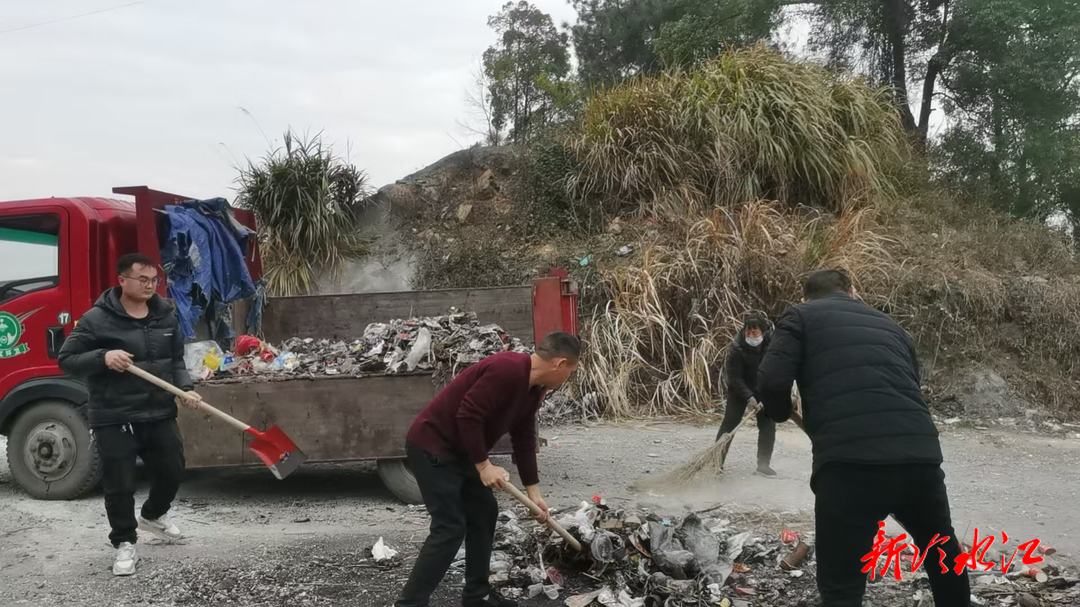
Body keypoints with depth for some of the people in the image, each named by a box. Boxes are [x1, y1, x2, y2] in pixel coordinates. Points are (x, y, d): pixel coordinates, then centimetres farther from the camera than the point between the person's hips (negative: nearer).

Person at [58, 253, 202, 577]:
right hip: (114, 419, -5)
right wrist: (103, 357, -24)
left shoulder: (167, 315, 5)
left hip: (160, 413, 5)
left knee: (172, 471, 16)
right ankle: (125, 544, 19)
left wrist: (184, 389, -3)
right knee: (120, 485, 0)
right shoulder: (97, 319, -10)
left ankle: (152, 516, 44)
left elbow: (176, 359, 14)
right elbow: (66, 359, -7)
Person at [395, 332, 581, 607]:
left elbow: (524, 440, 14)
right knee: (450, 528, -12)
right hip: (432, 447, -10)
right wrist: (483, 465, -21)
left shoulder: (533, 387, 7)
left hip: (459, 450, 10)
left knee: (484, 512, 14)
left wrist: (533, 491, 14)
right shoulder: (506, 369, -25)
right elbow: (468, 416, -28)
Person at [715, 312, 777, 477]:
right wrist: (749, 398, -36)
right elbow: (735, 377, -27)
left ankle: (763, 464, 6)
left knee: (768, 425, -2)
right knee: (729, 423, -5)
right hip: (739, 389, -3)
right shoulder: (736, 349, -29)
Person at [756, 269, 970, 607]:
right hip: (920, 456, 5)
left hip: (849, 464, -5)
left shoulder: (801, 316, 13)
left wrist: (780, 413, 21)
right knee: (943, 554, 31)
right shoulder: (889, 325, 28)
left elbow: (772, 382, -1)